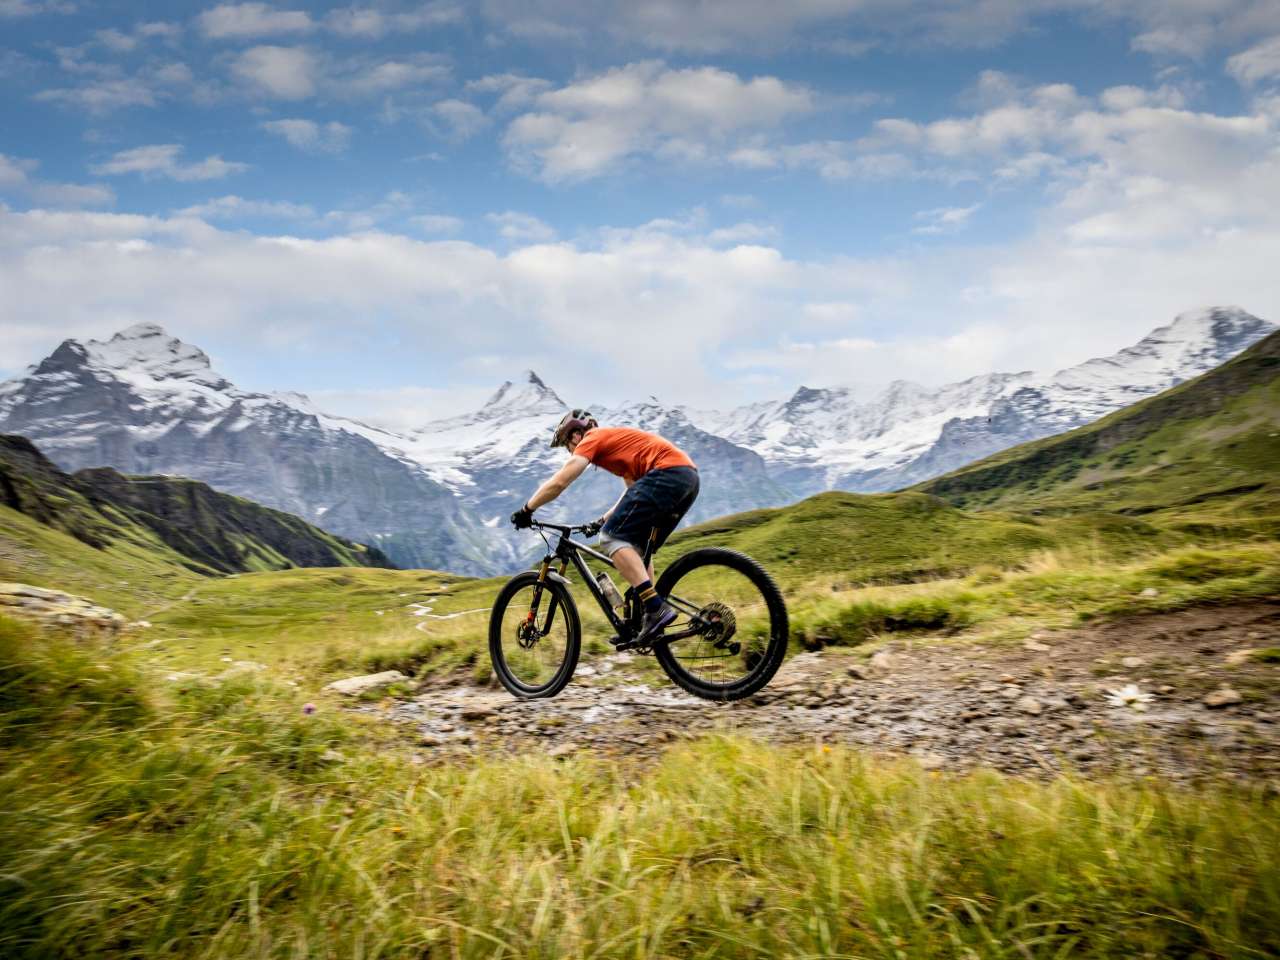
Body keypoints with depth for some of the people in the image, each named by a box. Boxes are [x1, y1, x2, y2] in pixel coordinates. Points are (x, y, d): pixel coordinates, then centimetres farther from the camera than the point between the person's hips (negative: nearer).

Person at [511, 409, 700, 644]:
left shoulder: (593, 439, 5)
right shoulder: (616, 440, 32)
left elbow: (559, 483, -1)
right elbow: (635, 490, 35)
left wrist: (526, 510, 10)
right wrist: (605, 520, 35)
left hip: (667, 472, -10)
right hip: (690, 476, 10)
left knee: (612, 538, -10)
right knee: (638, 548, 18)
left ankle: (657, 608, -22)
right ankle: (644, 620, 15)